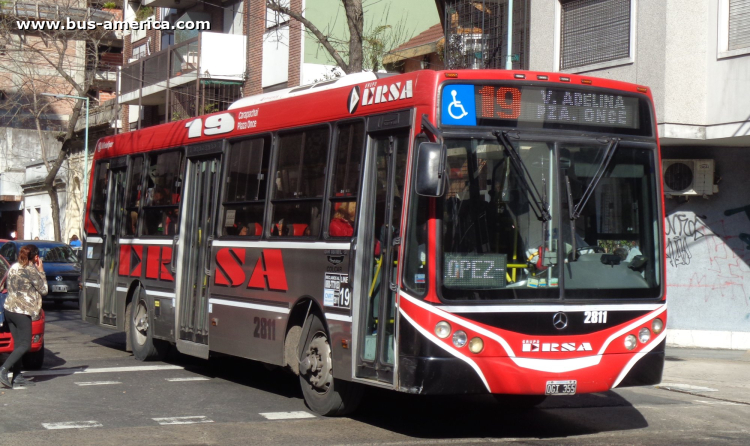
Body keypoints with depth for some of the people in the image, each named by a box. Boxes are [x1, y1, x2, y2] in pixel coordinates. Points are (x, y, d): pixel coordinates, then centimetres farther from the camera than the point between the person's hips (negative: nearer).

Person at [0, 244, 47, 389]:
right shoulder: (31, 271, -12)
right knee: (25, 345, -4)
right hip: (22, 312, -8)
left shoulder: (13, 267, 10)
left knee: (18, 344, 11)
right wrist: (41, 272, 5)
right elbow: (44, 290, -3)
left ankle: (16, 376, 8)